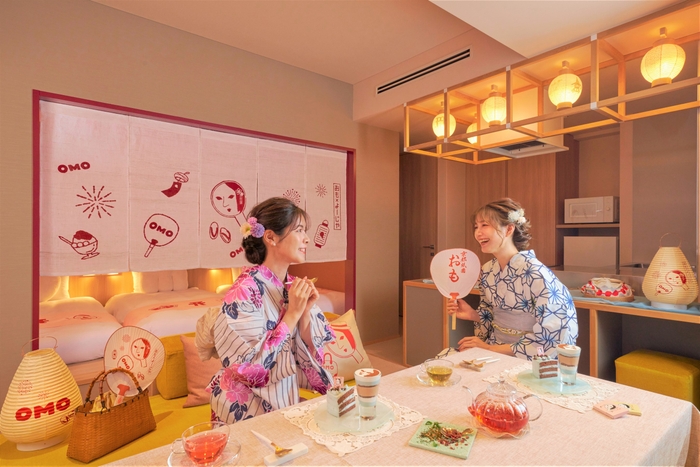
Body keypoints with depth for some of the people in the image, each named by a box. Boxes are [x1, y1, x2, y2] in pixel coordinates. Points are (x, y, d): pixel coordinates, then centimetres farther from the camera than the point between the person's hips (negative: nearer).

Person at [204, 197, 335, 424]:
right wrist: (293, 314, -23)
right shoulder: (244, 291, -21)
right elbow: (253, 365, -23)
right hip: (247, 410, -6)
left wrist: (306, 312, -16)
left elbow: (309, 355, 0)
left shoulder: (295, 287, -3)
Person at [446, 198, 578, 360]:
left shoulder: (535, 273, -20)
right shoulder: (487, 271, -1)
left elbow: (554, 337, -21)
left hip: (525, 359, -5)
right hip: (493, 351, 6)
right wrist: (472, 314, -8)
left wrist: (492, 349, -19)